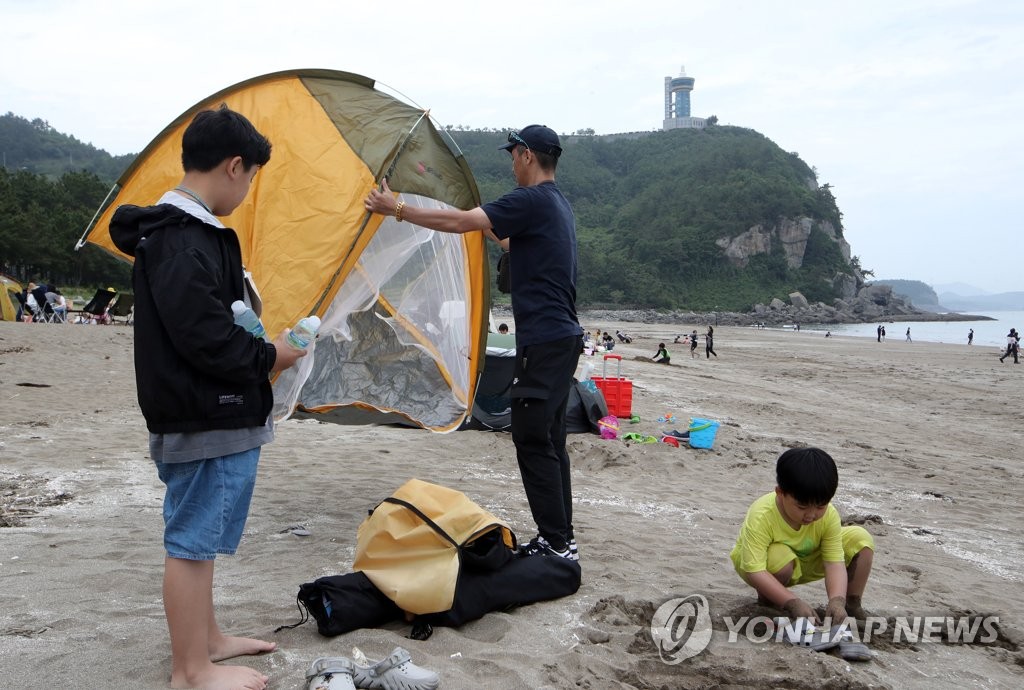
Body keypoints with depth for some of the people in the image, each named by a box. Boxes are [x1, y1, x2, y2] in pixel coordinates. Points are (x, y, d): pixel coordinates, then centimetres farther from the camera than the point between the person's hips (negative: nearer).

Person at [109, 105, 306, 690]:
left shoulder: (181, 229, 13)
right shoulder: (183, 241, -20)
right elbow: (204, 336, -24)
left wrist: (256, 348, 8)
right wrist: (268, 357, -11)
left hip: (212, 416, 10)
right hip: (206, 421, -10)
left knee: (200, 537, 20)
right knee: (192, 541, 1)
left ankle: (207, 639, 35)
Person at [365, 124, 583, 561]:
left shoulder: (531, 201, -13)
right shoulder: (557, 205, 17)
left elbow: (458, 222, -15)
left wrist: (398, 209, -6)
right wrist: (491, 228, 47)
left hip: (543, 340, -10)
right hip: (564, 335, 10)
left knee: (533, 439, -6)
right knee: (549, 440, 13)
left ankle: (556, 542, -1)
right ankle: (560, 537, 20)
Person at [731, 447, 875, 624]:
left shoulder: (829, 515, -24)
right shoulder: (761, 517, -38)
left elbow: (835, 562, -27)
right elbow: (754, 571, -41)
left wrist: (837, 600, -45)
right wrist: (793, 602, -48)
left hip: (805, 562, 4)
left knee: (860, 539, -11)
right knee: (780, 557, -40)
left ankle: (852, 604, 4)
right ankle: (766, 601, -7)